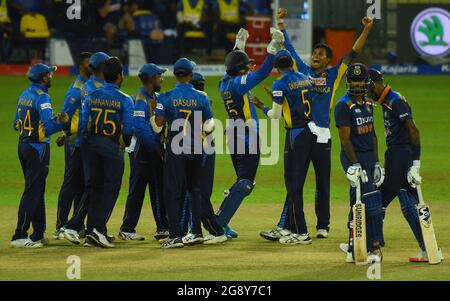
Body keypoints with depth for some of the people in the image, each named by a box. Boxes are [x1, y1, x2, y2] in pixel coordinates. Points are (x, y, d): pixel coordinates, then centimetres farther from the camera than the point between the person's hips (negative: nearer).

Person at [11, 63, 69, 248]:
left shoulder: (24, 95, 10)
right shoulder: (42, 98, -16)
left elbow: (16, 124, 15)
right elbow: (48, 127, -24)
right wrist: (62, 122, -6)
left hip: (23, 146, 9)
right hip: (38, 148, -9)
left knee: (36, 191, 16)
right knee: (32, 192, -7)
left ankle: (38, 235, 20)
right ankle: (19, 236, -9)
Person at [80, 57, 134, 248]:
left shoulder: (91, 97, 3)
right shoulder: (124, 100, -9)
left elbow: (83, 124, 2)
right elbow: (128, 129, -10)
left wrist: (91, 139, 15)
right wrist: (126, 143, 9)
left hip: (93, 146, 4)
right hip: (113, 147, -4)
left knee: (96, 187, 13)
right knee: (111, 189, -1)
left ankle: (91, 230, 12)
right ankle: (99, 228, -15)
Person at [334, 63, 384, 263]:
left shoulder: (367, 104, 14)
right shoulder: (344, 106, -11)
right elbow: (345, 139, -15)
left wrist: (376, 163, 16)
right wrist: (355, 166, -20)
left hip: (369, 157, 8)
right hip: (354, 157, -8)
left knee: (358, 204, 9)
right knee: (371, 202, -11)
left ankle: (353, 251, 13)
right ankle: (374, 247, -5)